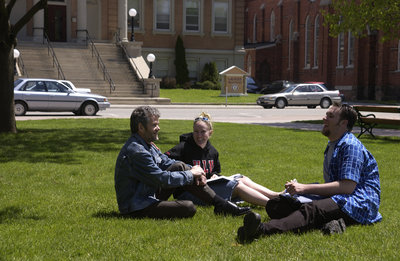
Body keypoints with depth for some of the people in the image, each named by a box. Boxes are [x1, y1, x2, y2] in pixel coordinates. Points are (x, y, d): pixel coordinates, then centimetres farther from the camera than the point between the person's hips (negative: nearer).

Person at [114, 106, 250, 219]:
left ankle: (220, 204, 2)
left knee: (179, 167, 3)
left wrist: (193, 169, -1)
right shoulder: (136, 151, -25)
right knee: (188, 208, -29)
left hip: (149, 194, 11)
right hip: (136, 208, -11)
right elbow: (163, 179, -25)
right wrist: (191, 174, -12)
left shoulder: (146, 144, 9)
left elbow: (167, 162, 17)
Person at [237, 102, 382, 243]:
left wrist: (306, 188, -20)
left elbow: (347, 187, -20)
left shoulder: (351, 146, -8)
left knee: (312, 209, -39)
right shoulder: (332, 145, 24)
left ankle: (262, 229, -66)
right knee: (274, 205, -8)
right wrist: (299, 187, 12)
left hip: (358, 204, -9)